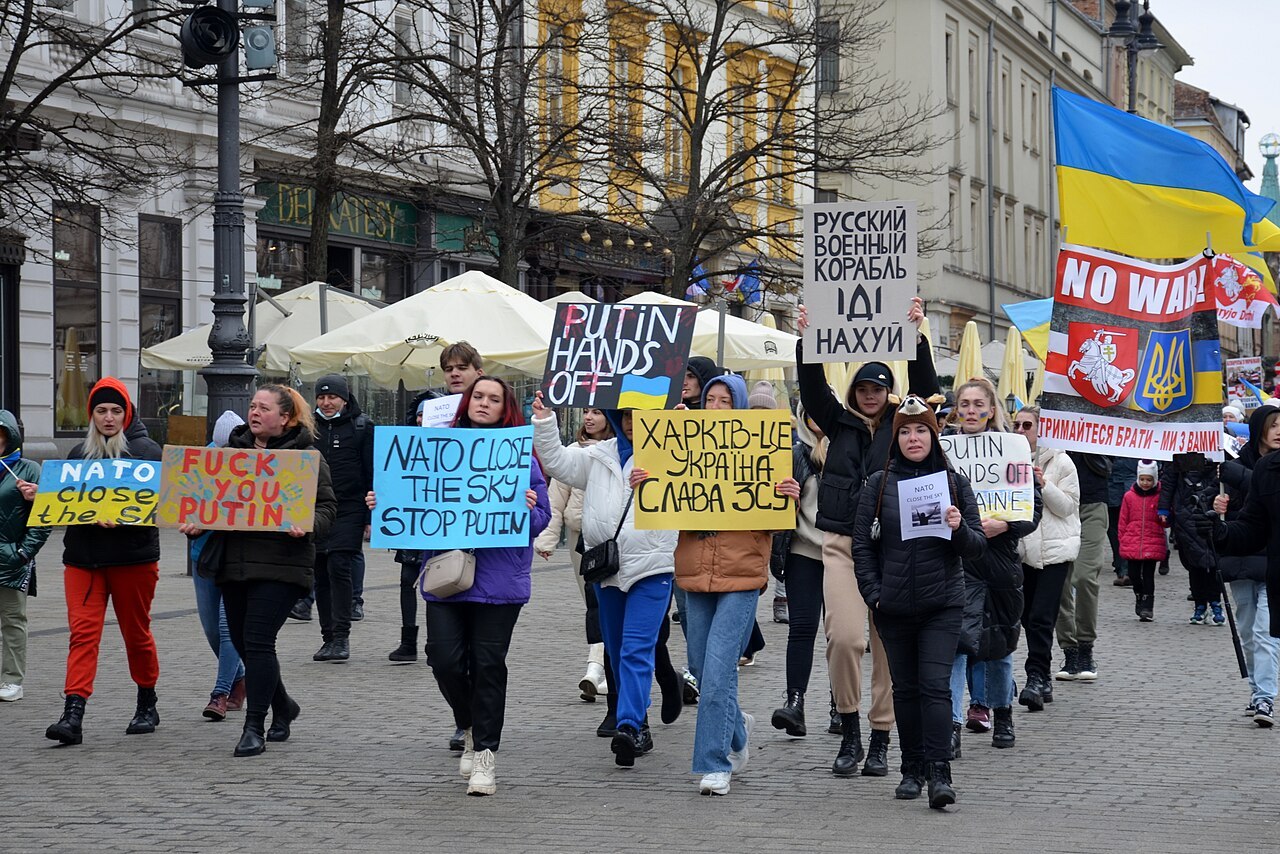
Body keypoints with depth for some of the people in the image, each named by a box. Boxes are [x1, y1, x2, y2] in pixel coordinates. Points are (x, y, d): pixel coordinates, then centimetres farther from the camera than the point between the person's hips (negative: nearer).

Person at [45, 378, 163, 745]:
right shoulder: (79, 453, 13)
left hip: (133, 558, -3)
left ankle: (147, 705, 27)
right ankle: (73, 715, -15)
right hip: (82, 558, 3)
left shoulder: (147, 451, -2)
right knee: (83, 632, -8)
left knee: (137, 633, 10)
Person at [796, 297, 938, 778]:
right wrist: (806, 341, -10)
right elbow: (813, 388, 2)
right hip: (841, 544, 0)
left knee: (888, 644, 2)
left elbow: (926, 390, -3)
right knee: (844, 637, -12)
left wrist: (916, 337, -14)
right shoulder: (840, 424, 12)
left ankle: (879, 742, 10)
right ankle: (849, 735, 2)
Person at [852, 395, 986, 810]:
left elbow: (978, 546, 4)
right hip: (894, 606, 2)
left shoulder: (954, 482, 4)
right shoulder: (879, 484, 5)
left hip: (942, 604, -2)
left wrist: (959, 529, -17)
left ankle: (939, 772, -12)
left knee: (936, 684, -11)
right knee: (906, 687, 9)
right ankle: (912, 768, 18)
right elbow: (863, 545, 7)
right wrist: (873, 593, -3)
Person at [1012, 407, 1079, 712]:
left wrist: (1044, 485, -19)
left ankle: (1036, 679, -16)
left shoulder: (1059, 461, -2)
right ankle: (1043, 681, 18)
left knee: (1040, 618, -13)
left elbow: (1067, 506, -5)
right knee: (1028, 617, 8)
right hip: (1021, 549, 5)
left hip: (1053, 549, -5)